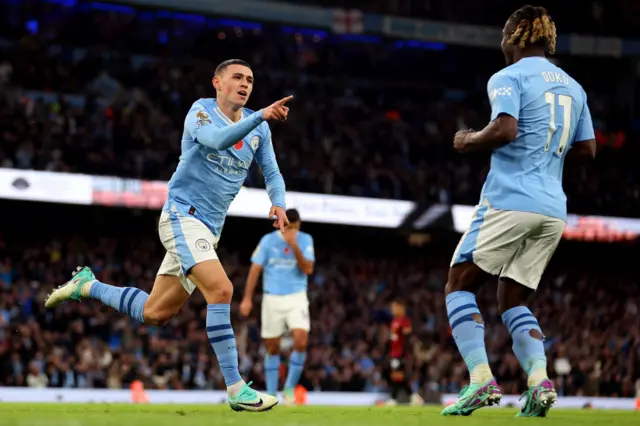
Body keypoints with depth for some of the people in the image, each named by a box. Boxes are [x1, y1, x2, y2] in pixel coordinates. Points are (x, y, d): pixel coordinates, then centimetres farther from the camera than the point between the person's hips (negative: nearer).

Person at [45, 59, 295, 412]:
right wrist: (260, 116, -39)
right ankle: (236, 389, -26)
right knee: (220, 289, -27)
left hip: (208, 230, 8)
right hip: (182, 214, -8)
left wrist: (278, 203, -3)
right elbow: (216, 139, -29)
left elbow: (272, 173, 17)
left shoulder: (258, 127, 10)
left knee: (155, 314, 11)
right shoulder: (201, 111, -7)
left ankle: (88, 285, 35)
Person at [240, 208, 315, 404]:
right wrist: (247, 298, -7)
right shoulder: (268, 240, -1)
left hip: (297, 299, 0)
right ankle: (271, 394, 14)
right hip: (272, 299, 0)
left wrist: (294, 246, -19)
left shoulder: (305, 240, 1)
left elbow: (308, 269, -9)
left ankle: (290, 388, -2)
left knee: (301, 342, -18)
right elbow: (255, 269, -1)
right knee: (272, 349, 4)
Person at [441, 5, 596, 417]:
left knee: (459, 285, 4)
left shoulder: (509, 78, -3)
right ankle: (539, 380, -8)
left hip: (510, 200, -7)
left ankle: (482, 379, -11)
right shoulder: (573, 86, 18)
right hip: (554, 209, 7)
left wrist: (468, 141, -2)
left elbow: (505, 129, -19)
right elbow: (588, 148, 20)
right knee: (513, 299, 15)